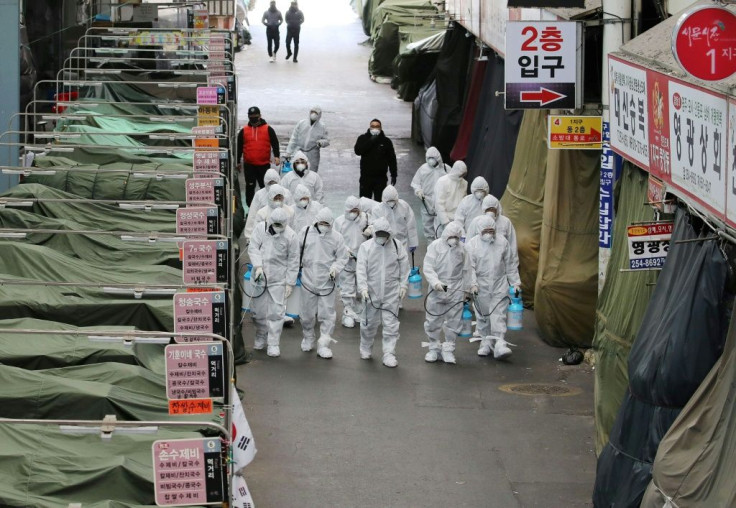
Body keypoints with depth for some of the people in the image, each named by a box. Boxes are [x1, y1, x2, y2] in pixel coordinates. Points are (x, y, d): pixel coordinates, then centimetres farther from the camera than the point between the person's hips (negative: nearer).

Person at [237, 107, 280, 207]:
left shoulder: (268, 129, 3)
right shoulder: (244, 131, 7)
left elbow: (275, 143, 1)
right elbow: (239, 147, 12)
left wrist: (276, 156, -13)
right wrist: (237, 162, 12)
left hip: (264, 164, -1)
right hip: (249, 165, 1)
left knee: (265, 186, 4)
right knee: (250, 186, 1)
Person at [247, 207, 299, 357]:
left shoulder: (290, 235, -7)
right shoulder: (261, 229, -1)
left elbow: (293, 261, -3)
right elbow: (253, 248, -3)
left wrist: (290, 282, -5)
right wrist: (258, 266, -18)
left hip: (278, 279, -2)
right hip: (260, 277, 2)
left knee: (276, 312, -6)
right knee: (258, 310, 10)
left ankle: (273, 344, 2)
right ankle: (261, 338, 32)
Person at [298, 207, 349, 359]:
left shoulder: (336, 237, -1)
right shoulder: (306, 233, 1)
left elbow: (342, 258, 3)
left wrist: (335, 268, -14)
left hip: (327, 282, -1)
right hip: (308, 280, 1)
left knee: (327, 315, -3)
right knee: (307, 313, 12)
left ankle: (323, 345, 3)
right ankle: (308, 338, 34)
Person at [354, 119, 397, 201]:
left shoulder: (386, 141, 3)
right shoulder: (363, 138, 2)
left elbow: (392, 159, 7)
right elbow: (357, 151, -16)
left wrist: (393, 175, 3)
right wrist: (370, 141, -21)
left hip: (381, 178, 0)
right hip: (366, 177, 0)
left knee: (379, 201, 2)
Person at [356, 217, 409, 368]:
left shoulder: (396, 246, 1)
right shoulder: (366, 247, -4)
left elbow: (404, 265, 10)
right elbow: (361, 269, -9)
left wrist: (403, 284, 6)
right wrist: (363, 287, -19)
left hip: (391, 293, 0)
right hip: (372, 292, 0)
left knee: (391, 324, -2)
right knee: (370, 322, 12)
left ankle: (389, 355, 3)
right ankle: (366, 349, 34)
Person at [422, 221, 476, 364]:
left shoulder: (462, 248, 6)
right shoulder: (435, 246, -4)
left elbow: (467, 269, 16)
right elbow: (428, 268, -10)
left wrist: (472, 284, 11)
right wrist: (435, 282, -23)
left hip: (456, 291, 2)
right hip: (437, 290, -2)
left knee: (454, 321, 4)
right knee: (433, 320, 3)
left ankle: (448, 349, 15)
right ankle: (434, 348, 19)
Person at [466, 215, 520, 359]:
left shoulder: (502, 242, 4)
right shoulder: (472, 244, -2)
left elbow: (510, 265, 12)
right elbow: (469, 267, -4)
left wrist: (515, 282, 12)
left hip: (499, 285, 0)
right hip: (481, 286, 0)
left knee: (499, 315, -9)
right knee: (483, 315, 8)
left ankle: (500, 345, -14)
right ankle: (486, 342, 21)